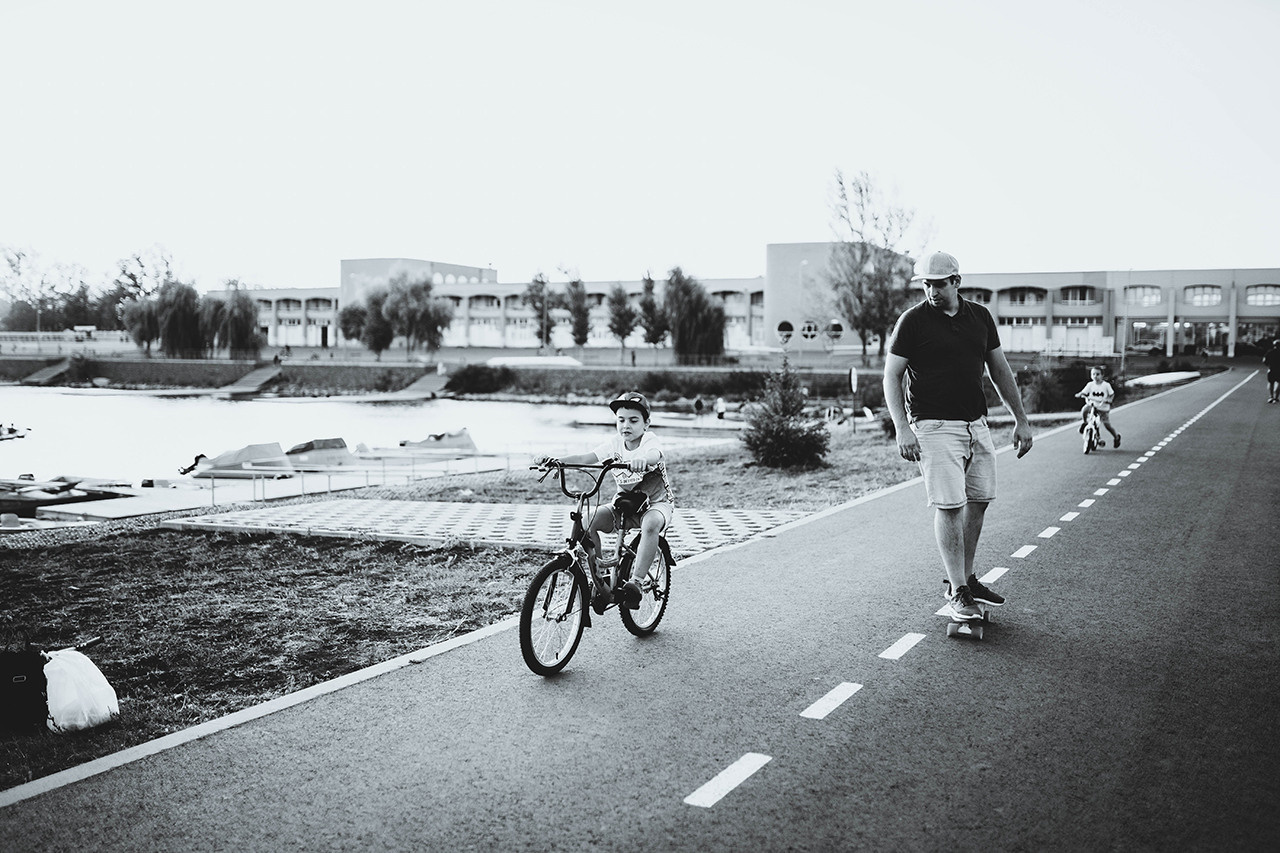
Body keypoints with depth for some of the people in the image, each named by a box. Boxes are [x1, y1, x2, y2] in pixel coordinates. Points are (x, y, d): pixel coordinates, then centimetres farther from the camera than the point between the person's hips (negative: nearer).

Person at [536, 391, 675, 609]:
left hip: (656, 502, -5)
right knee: (589, 522, -19)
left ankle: (636, 581, -37)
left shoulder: (650, 440, -17)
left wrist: (642, 460, -68)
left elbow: (654, 454, -43)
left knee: (650, 524, -40)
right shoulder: (615, 444, -2)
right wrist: (557, 460, -30)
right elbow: (586, 458, -13)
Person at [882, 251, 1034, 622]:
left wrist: (1021, 419, 13)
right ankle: (957, 592, -3)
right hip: (934, 425, -6)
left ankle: (966, 577, 26)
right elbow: (891, 376, -6)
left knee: (979, 500, 11)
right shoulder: (913, 320, -6)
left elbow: (1000, 369, 15)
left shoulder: (980, 316, 8)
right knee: (949, 505, -9)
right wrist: (901, 428, -17)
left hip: (976, 422, 6)